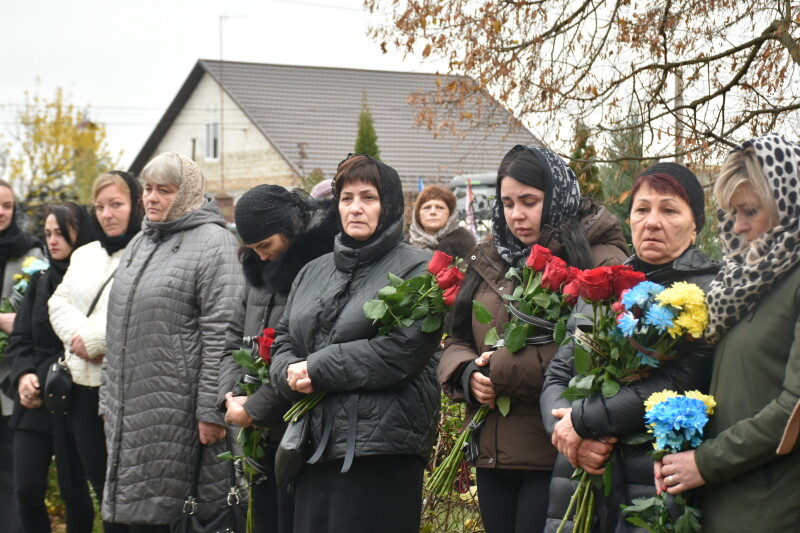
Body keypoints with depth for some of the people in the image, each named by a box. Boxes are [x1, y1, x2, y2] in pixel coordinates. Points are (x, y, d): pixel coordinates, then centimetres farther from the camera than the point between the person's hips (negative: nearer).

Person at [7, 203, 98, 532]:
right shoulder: (40, 281, 14)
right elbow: (19, 338, 13)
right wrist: (23, 374, -6)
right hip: (33, 404, 6)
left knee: (74, 491, 2)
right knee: (26, 490, 3)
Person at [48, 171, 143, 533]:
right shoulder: (84, 256, 18)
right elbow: (58, 303, 12)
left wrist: (92, 340, -14)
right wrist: (78, 337, -8)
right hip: (84, 384, 7)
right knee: (99, 482, 14)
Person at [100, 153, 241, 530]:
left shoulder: (212, 242, -6)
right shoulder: (141, 243, 18)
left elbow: (220, 334, -13)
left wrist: (211, 410, -18)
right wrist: (108, 397, 18)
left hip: (178, 408, -7)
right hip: (130, 407, 7)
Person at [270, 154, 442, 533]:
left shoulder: (417, 268, -1)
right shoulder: (313, 272, 20)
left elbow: (402, 352, -13)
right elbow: (283, 341, 19)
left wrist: (316, 370, -11)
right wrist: (290, 374, -5)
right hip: (314, 448, 6)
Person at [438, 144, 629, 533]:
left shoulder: (600, 261, -6)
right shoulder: (490, 262, 15)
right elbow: (457, 341, 19)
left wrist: (502, 370, -15)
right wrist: (467, 374, -6)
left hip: (556, 456, -6)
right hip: (493, 453, 6)